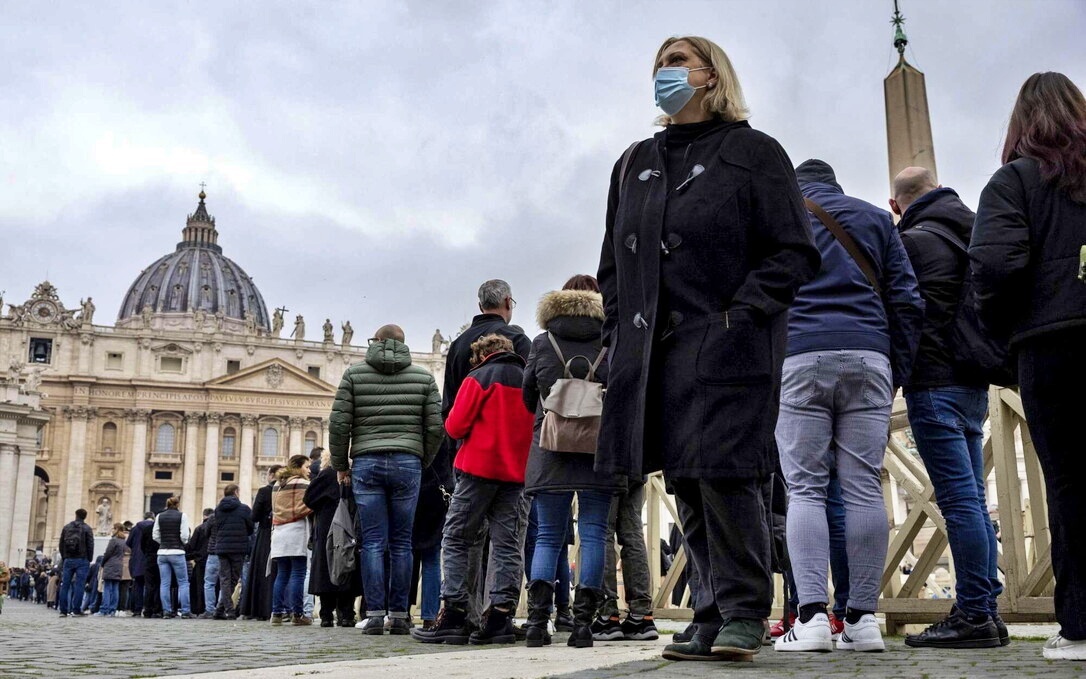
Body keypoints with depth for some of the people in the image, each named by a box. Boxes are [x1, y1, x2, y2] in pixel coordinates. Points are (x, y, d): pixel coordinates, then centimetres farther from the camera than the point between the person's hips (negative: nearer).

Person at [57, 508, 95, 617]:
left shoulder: (66, 527, 10)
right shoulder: (87, 528, -1)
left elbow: (61, 544, 10)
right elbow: (90, 545, -5)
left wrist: (64, 558, 15)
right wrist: (89, 560, 3)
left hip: (68, 560, 3)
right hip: (82, 560, -3)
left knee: (65, 585, 5)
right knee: (79, 585, -5)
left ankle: (63, 610, 4)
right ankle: (76, 609, -9)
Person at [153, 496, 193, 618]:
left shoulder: (159, 516, 7)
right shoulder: (182, 515, -5)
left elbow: (155, 536, 6)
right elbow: (184, 536, -11)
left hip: (162, 553, 4)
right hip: (177, 552, -4)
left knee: (164, 583, 5)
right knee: (183, 582, 3)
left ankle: (166, 611, 3)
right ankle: (185, 611, -1)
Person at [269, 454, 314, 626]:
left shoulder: (277, 485, 19)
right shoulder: (302, 483, -4)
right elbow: (306, 508, -12)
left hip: (278, 530, 7)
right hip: (296, 530, -7)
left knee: (282, 574, 9)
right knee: (298, 573, -6)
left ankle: (277, 612, 7)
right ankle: (297, 613, -7)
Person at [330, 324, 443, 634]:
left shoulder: (354, 374, 7)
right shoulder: (423, 377, 9)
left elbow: (338, 424, 1)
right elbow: (435, 427, 4)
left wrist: (340, 465, 13)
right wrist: (423, 461, 18)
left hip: (366, 463, 0)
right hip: (407, 463, 1)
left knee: (373, 542, 1)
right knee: (401, 542, 5)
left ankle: (374, 615, -2)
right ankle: (399, 616, 6)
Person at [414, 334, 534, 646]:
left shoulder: (479, 378, -3)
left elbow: (455, 426, -8)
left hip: (479, 468, -4)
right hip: (517, 472, 5)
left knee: (456, 540, 2)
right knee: (507, 545, 4)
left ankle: (454, 617, -3)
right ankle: (500, 617, -1)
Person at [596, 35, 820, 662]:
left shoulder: (752, 152, 3)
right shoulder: (635, 164, 19)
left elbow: (796, 253, -3)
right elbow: (614, 262, 23)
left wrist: (740, 313, -14)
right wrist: (620, 330, 10)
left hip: (728, 346, -5)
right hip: (655, 351, 6)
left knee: (723, 472, -12)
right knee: (686, 482, 5)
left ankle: (744, 614, 2)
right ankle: (721, 613, 15)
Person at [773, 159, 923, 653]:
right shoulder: (876, 219, 21)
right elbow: (907, 301, 14)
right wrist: (898, 372, 14)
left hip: (798, 357, -2)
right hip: (869, 357, 2)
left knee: (804, 489, -2)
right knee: (864, 488, 1)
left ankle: (812, 614, -12)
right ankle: (863, 618, 1)